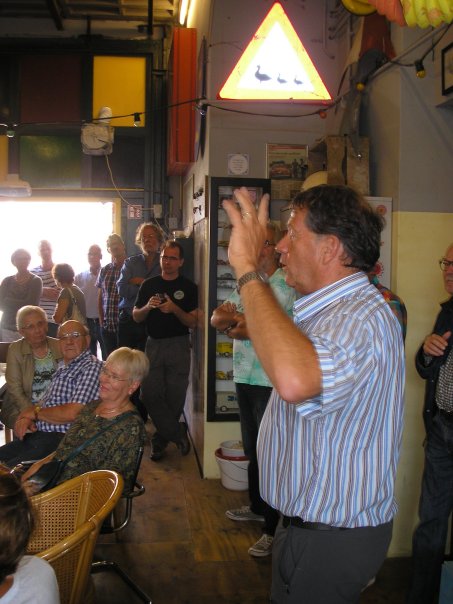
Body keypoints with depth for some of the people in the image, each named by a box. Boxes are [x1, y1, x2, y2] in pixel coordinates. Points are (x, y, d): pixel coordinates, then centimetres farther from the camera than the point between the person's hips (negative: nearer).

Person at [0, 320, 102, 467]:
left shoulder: (92, 367, -11)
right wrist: (27, 418, -3)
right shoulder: (63, 369, 20)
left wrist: (34, 412, -5)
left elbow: (71, 413, -20)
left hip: (61, 439, -9)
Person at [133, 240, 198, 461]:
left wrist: (174, 308, -19)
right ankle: (178, 434, 7)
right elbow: (136, 316, 11)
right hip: (153, 344, 3)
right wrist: (148, 306, -10)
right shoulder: (148, 285, 12)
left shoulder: (188, 287, 2)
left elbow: (193, 322, -3)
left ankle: (160, 440, 20)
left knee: (175, 398, 2)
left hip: (179, 346, -2)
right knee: (150, 395, -5)